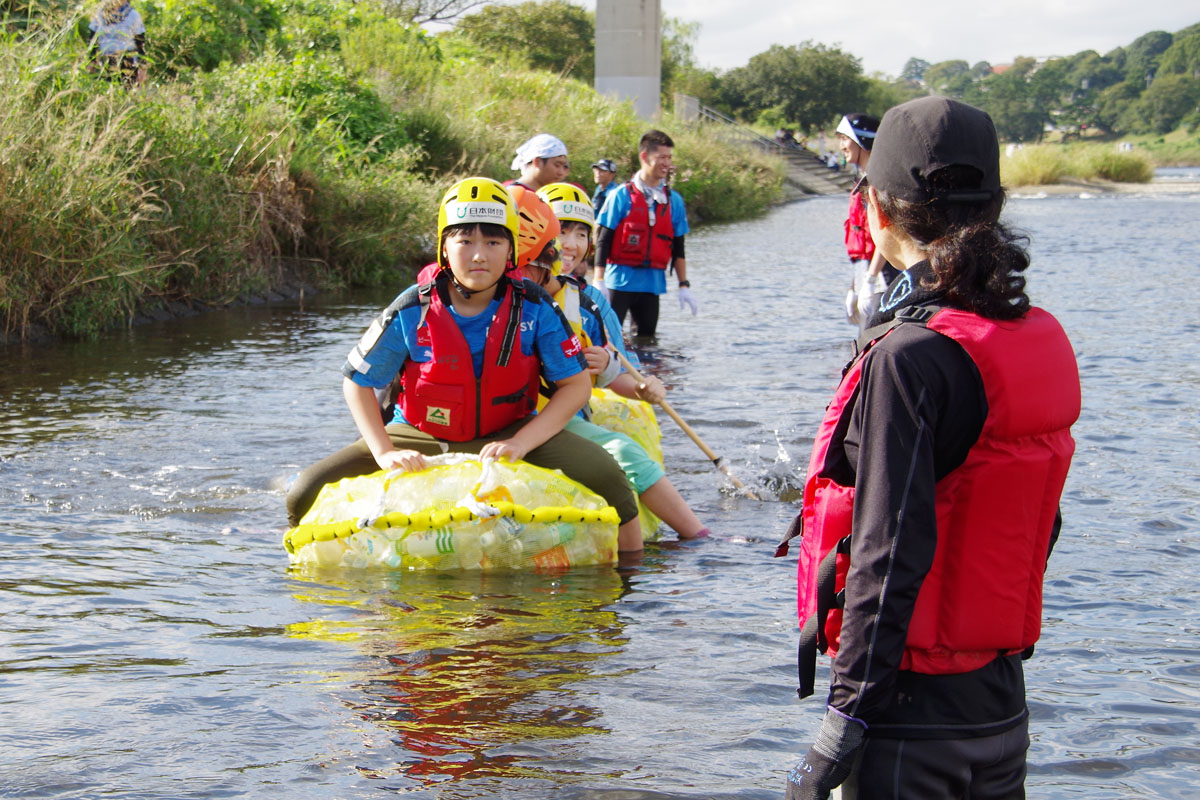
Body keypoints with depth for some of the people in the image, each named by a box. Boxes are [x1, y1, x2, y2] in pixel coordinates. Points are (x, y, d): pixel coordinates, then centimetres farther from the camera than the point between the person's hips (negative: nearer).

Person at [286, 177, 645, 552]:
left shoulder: (534, 309, -11)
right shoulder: (411, 313, -13)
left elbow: (576, 385, -9)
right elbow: (357, 383, -3)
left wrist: (521, 442, -22)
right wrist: (385, 453, -16)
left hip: (509, 435, 0)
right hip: (419, 440, 0)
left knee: (601, 473, -24)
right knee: (306, 494, -16)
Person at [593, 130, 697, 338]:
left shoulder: (674, 201, 8)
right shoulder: (622, 196, -4)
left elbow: (678, 247, 14)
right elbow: (603, 240, -4)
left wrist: (684, 286, 9)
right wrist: (599, 281, -11)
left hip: (653, 283, 4)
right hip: (620, 280, -4)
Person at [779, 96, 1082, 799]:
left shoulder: (910, 354, -19)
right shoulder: (1040, 338, 4)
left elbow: (893, 551, -22)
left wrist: (848, 714, -18)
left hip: (914, 712, -8)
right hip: (1003, 701, 8)